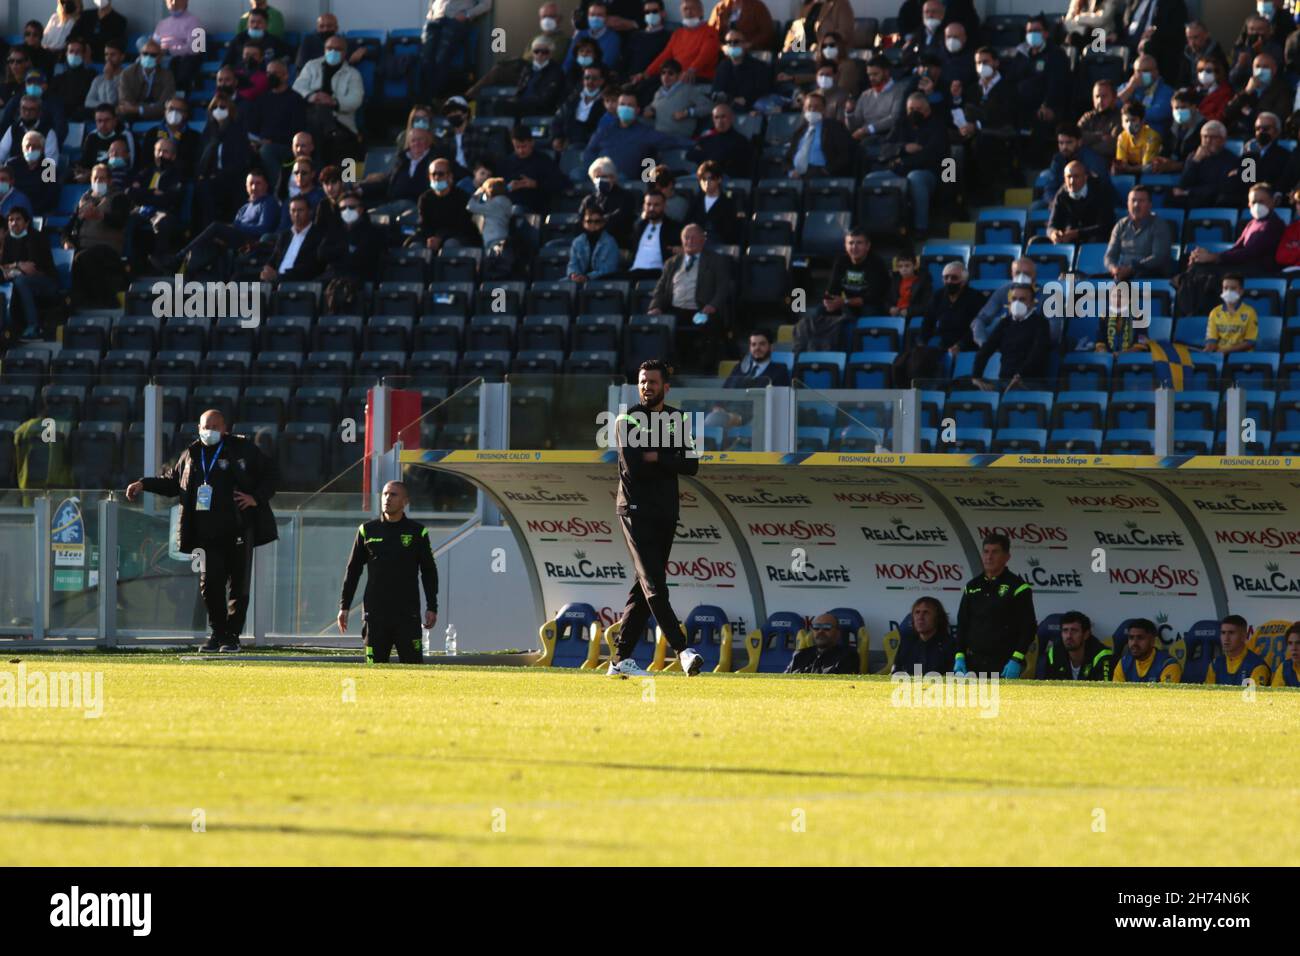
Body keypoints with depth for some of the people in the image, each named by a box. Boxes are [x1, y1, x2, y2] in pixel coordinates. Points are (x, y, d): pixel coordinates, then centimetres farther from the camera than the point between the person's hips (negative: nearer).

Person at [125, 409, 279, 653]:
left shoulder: (243, 449, 3)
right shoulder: (192, 455, 13)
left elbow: (271, 475, 6)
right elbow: (172, 481, 25)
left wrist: (257, 498, -8)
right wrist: (144, 484, 14)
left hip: (240, 531, -3)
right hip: (208, 532, 3)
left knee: (238, 585, -1)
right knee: (209, 583, -4)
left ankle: (232, 635, 7)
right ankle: (218, 633, 10)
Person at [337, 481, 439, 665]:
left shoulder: (418, 532, 6)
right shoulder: (367, 531, 9)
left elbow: (429, 572, 10)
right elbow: (353, 570, 12)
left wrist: (432, 607, 4)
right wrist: (344, 606, 8)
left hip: (408, 613, -1)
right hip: (375, 612, 1)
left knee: (413, 664, -7)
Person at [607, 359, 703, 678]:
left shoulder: (676, 421, 13)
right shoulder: (628, 420, -3)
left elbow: (691, 466, 2)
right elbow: (633, 468, -15)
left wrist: (657, 459, -12)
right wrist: (671, 463, -4)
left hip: (666, 514, 6)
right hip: (637, 511, -6)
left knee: (645, 590, 5)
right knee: (654, 585, -15)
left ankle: (621, 659, 8)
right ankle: (682, 651, -24)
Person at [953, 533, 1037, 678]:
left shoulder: (1018, 587, -2)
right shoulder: (972, 587, 14)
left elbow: (1029, 628, -6)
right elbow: (962, 625, 18)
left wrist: (1016, 660, -15)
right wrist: (959, 657, 6)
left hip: (1005, 664, -5)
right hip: (974, 663, 5)